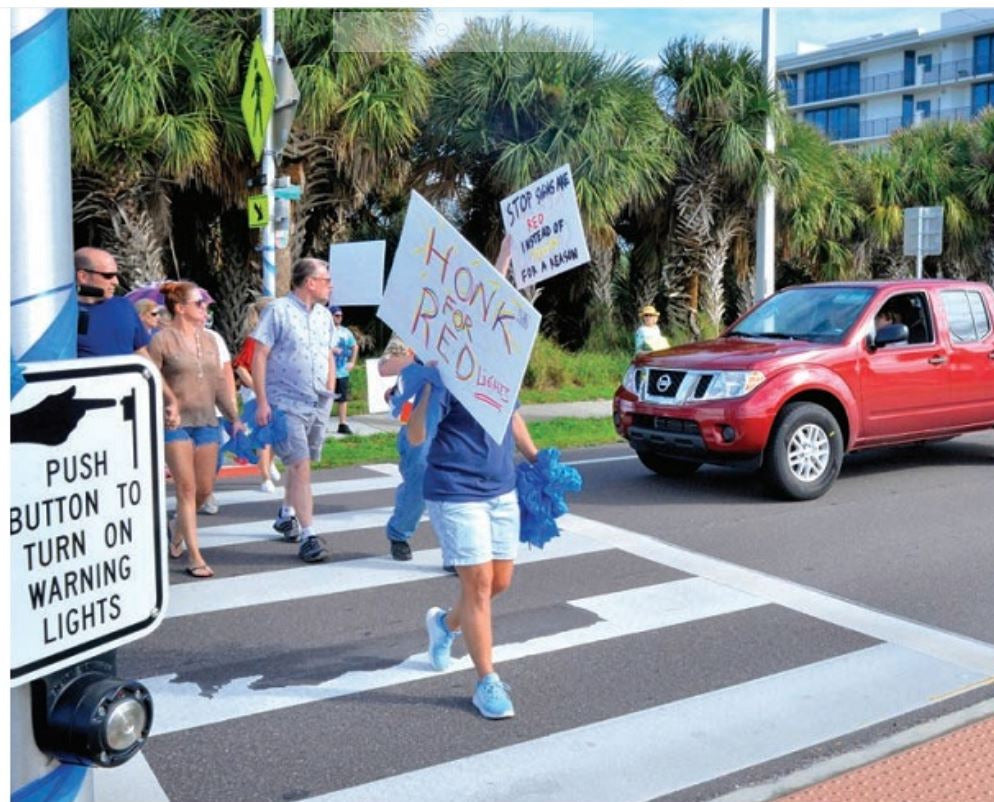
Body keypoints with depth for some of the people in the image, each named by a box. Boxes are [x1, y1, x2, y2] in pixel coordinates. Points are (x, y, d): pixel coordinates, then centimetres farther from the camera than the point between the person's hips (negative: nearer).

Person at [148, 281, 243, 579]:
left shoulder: (208, 340, 12)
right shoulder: (162, 340, -6)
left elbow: (219, 382, 15)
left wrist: (234, 417, 13)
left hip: (207, 421, 6)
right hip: (175, 423, -6)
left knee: (204, 489, 8)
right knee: (186, 489, -4)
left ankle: (176, 528, 37)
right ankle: (194, 556, 3)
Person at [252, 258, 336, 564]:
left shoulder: (324, 315, 12)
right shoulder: (278, 311, -8)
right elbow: (259, 357, -10)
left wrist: (330, 390, 13)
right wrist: (262, 402, -14)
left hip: (318, 404, 7)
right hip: (286, 404, -6)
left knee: (300, 463, 17)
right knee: (301, 465, -12)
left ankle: (286, 514, 38)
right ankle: (308, 536, -10)